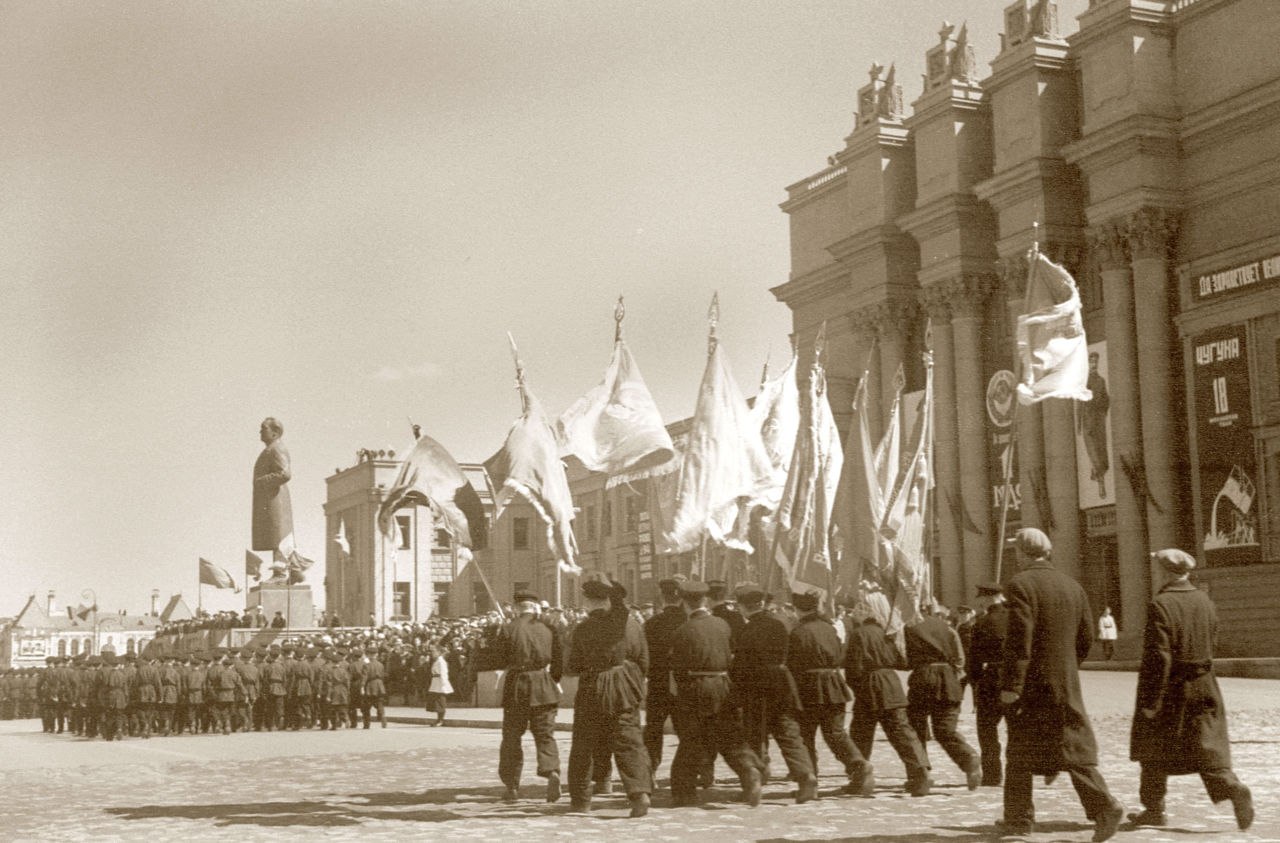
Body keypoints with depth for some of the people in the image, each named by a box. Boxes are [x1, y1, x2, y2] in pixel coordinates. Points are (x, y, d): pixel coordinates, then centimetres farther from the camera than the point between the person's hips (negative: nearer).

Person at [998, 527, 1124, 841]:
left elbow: (1019, 639, -19)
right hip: (1066, 683, 5)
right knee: (1075, 746, 5)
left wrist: (1010, 684, -17)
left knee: (1020, 752, 8)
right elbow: (1086, 638, 13)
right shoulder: (1072, 585, 9)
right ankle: (1103, 805, -12)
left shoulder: (1020, 585, -12)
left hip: (1030, 685, -5)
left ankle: (1019, 817, 15)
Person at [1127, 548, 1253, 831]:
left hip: (1169, 690, -5)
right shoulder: (1205, 601, 4)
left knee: (1155, 753, 11)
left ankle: (1153, 809, 20)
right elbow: (1209, 643, 13)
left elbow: (1158, 658, -19)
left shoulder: (1160, 606, -17)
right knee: (1208, 748, 5)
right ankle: (1233, 789, -18)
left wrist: (1150, 701, -15)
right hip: (1204, 687, 5)